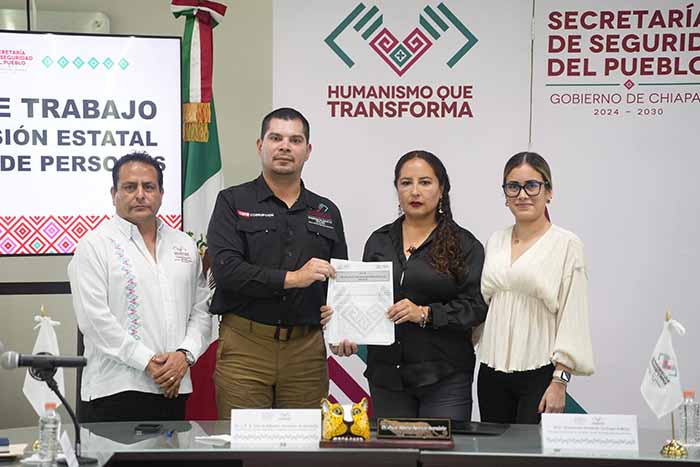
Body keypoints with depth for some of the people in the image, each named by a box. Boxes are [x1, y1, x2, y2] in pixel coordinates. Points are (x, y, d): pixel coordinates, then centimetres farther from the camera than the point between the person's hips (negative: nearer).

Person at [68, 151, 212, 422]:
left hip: (174, 389, 5)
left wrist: (185, 355, -5)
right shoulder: (94, 246, 0)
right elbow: (95, 318, -9)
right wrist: (147, 362, -13)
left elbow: (201, 311, 13)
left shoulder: (185, 246, 16)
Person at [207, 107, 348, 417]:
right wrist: (290, 278, -17)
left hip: (307, 348, 3)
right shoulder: (233, 202, 4)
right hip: (245, 345, -3)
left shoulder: (327, 212, 15)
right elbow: (226, 268, -10)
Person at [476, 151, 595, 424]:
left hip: (539, 374, -5)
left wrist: (560, 381, -13)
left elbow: (573, 317, -8)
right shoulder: (494, 242, 11)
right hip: (492, 373, 5)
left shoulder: (567, 244, -5)